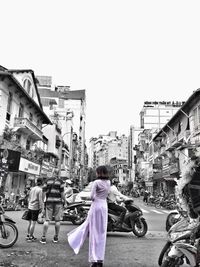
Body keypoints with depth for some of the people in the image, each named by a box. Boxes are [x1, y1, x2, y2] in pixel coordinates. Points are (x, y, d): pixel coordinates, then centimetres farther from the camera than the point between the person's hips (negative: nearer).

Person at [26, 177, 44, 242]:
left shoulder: (32, 189, 10)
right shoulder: (40, 190, -10)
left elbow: (29, 198, 17)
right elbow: (40, 200, -14)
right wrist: (41, 207, -8)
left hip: (30, 207, 7)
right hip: (35, 208, -7)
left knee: (30, 222, 16)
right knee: (33, 223, 0)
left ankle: (28, 235, 26)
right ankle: (30, 237, 5)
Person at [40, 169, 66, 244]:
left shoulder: (47, 180, 6)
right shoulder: (60, 181, -2)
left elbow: (43, 192, 3)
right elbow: (62, 193, -7)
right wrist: (64, 201, 4)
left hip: (49, 201, 2)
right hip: (58, 202, -2)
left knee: (47, 220, 5)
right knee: (57, 220, 7)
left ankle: (43, 238, 5)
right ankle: (56, 237, 14)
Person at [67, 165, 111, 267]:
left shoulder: (96, 182, -12)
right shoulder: (108, 182, 6)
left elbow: (92, 196, -13)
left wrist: (93, 198, 5)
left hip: (96, 206, -6)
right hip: (104, 206, 6)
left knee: (95, 233, 3)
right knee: (102, 233, 10)